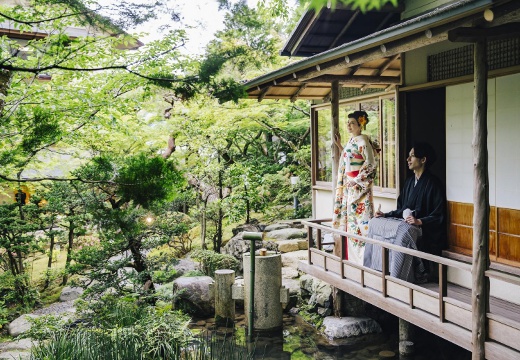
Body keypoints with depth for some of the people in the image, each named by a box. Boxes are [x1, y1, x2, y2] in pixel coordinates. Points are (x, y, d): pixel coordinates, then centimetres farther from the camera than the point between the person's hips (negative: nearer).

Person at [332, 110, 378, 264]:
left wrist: (355, 180, -16)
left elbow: (370, 164, -16)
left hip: (359, 187, -9)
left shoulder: (363, 141, -11)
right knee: (349, 216, 11)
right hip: (349, 187, 9)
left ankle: (362, 257, -1)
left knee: (360, 217, -7)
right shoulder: (351, 141, 15)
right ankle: (351, 255, 19)